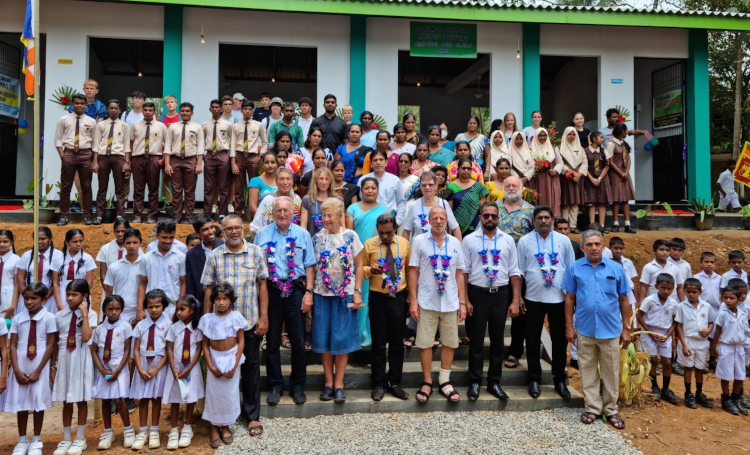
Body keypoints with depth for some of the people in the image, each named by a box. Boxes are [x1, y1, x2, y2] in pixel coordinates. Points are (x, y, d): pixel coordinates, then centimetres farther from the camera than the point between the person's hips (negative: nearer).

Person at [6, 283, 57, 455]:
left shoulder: (48, 318, -7)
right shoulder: (17, 318, 2)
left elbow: (50, 346, -6)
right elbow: (13, 346, 2)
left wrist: (38, 371, -9)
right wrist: (16, 370, -7)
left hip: (40, 367, -2)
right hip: (20, 367, 3)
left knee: (38, 402, 4)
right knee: (20, 402, 7)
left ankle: (36, 440, 19)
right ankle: (22, 440, 23)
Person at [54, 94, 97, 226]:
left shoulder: (91, 121, 6)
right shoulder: (64, 120, 4)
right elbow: (58, 139, 5)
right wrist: (62, 155, -5)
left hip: (85, 154, 0)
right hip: (69, 153, 0)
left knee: (86, 187, 5)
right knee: (65, 186, 3)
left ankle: (87, 216, 12)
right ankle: (64, 216, 10)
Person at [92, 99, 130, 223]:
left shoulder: (124, 126, 6)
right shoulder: (100, 125, 7)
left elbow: (127, 145, 2)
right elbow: (96, 144, 4)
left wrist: (127, 162, -6)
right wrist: (95, 161, -2)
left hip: (118, 157, -1)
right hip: (103, 157, 1)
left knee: (120, 188, 3)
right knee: (102, 188, 5)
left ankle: (120, 215, 8)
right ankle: (99, 215, 9)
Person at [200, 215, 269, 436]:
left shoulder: (256, 252, 0)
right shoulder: (214, 256, 1)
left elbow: (262, 285, 1)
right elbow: (209, 290, 2)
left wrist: (263, 317, -3)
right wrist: (207, 321, 1)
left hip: (250, 321, 0)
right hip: (221, 321, 1)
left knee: (251, 367, 8)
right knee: (222, 367, 11)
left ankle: (253, 415, 21)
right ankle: (225, 415, 28)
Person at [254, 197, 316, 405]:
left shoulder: (302, 234, 3)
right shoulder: (262, 234, 3)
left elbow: (309, 266, 3)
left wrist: (308, 292, -5)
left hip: (295, 291, 0)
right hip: (270, 291, 0)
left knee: (298, 341, 7)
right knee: (272, 340, 9)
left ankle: (297, 386, 21)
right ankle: (275, 386, 23)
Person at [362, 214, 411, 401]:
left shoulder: (404, 243, 1)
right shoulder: (369, 245, -6)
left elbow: (409, 268, 11)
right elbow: (361, 268, 2)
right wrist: (370, 270, -21)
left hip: (399, 297, 2)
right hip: (378, 297, -2)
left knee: (397, 342, 9)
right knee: (378, 343, 5)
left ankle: (394, 382, 21)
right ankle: (378, 384, 17)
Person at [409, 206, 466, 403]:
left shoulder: (455, 243, 6)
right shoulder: (419, 241, -2)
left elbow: (459, 273, 8)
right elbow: (413, 271, -1)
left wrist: (462, 301, 5)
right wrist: (413, 300, -7)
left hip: (450, 302, 3)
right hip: (427, 302, -2)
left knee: (449, 342, 9)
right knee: (425, 343, 4)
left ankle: (444, 381, 23)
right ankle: (427, 382, 18)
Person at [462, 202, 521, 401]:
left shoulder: (508, 240, 4)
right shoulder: (469, 240, -2)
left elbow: (514, 272, 5)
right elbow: (464, 271, -3)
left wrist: (515, 300, -1)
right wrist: (465, 300, -7)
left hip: (501, 295, 2)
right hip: (477, 294, -2)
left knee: (497, 340, 12)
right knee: (476, 340, 8)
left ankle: (494, 382, 25)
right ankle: (474, 382, 20)